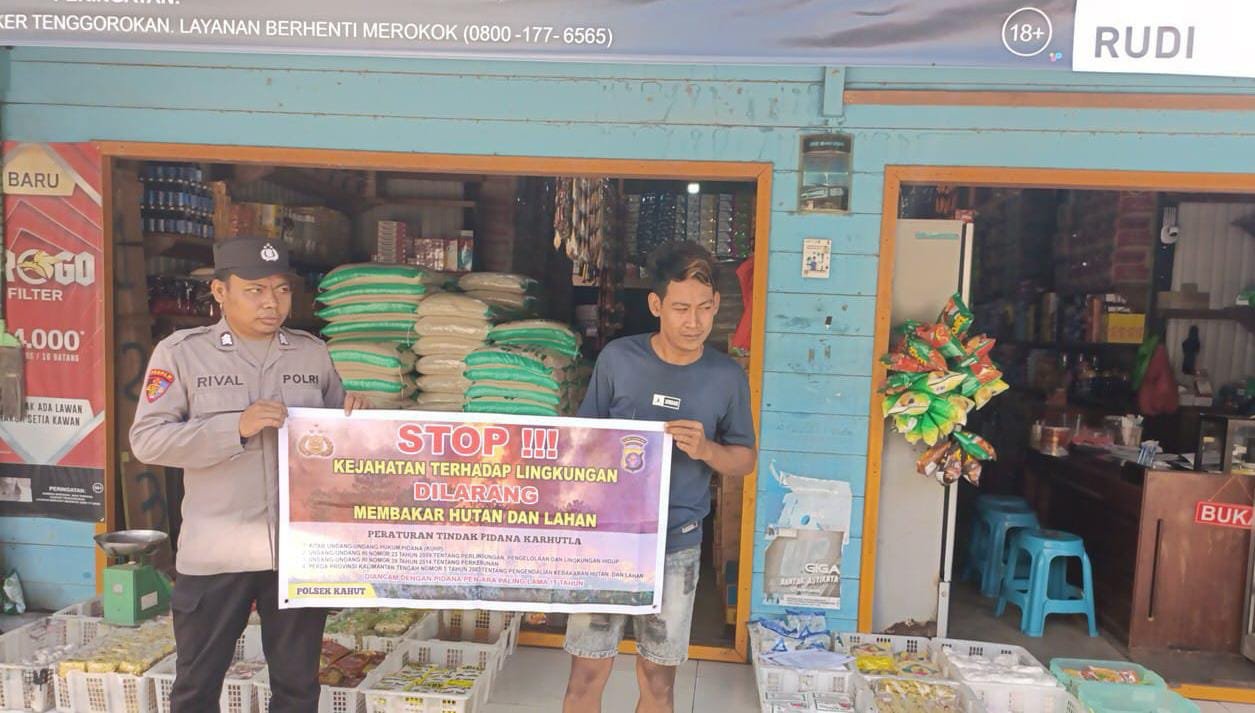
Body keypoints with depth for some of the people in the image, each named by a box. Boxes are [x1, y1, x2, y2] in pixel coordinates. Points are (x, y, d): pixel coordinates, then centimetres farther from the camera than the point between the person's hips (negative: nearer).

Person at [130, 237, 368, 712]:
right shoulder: (181, 352, -5)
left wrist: (354, 412, -7)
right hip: (216, 553, -2)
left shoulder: (313, 352, 5)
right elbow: (146, 440, -10)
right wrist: (236, 427, -20)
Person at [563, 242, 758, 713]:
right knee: (587, 672, 6)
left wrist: (705, 449, -17)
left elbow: (745, 460, 4)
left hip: (676, 547, 1)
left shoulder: (727, 377, -4)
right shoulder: (617, 359, -7)